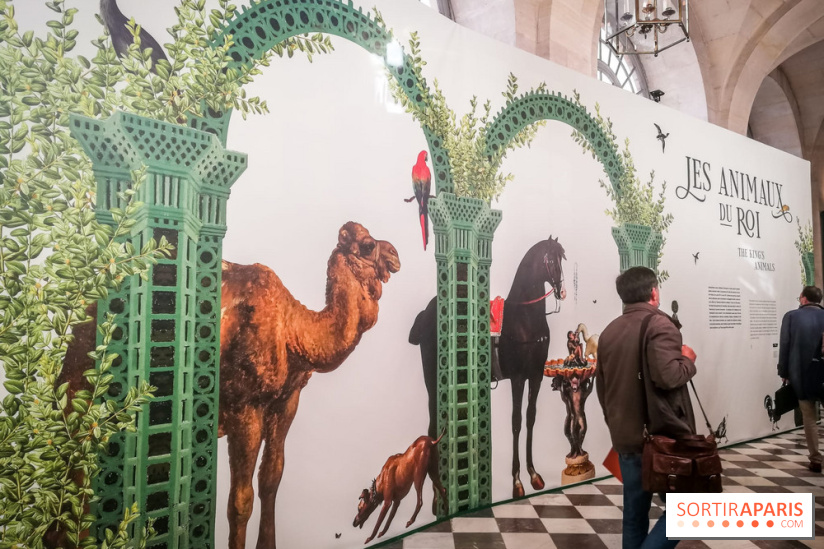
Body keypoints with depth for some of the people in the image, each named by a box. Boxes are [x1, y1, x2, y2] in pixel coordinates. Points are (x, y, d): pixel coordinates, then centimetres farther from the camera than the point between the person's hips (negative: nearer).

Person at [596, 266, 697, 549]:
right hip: (664, 436, -6)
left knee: (634, 512, 14)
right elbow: (668, 376, -24)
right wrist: (688, 359, -4)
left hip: (625, 438, 6)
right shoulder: (659, 323, -11)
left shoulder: (609, 331, 10)